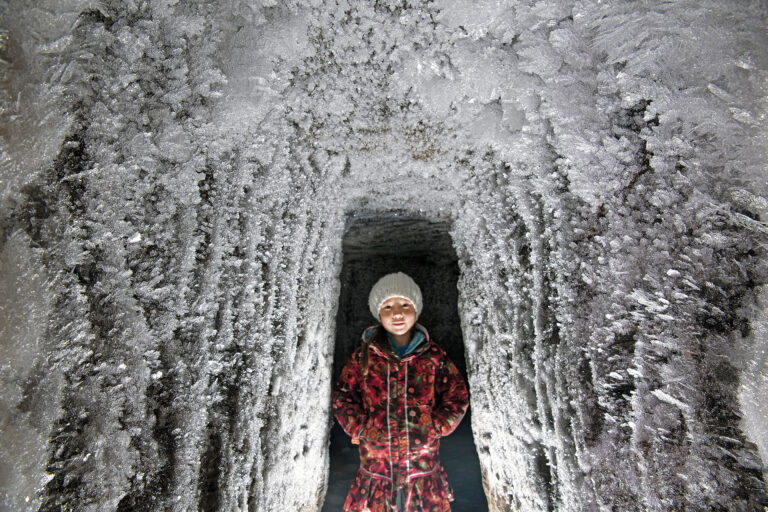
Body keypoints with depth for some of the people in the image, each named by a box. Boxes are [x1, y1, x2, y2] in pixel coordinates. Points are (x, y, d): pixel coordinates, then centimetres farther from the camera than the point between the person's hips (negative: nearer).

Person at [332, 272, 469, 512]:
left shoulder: (433, 355, -4)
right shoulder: (365, 355, -4)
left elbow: (457, 396, 2)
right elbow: (342, 396, 3)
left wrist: (434, 429, -6)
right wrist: (361, 430, -7)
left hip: (424, 468, 0)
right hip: (375, 466, 0)